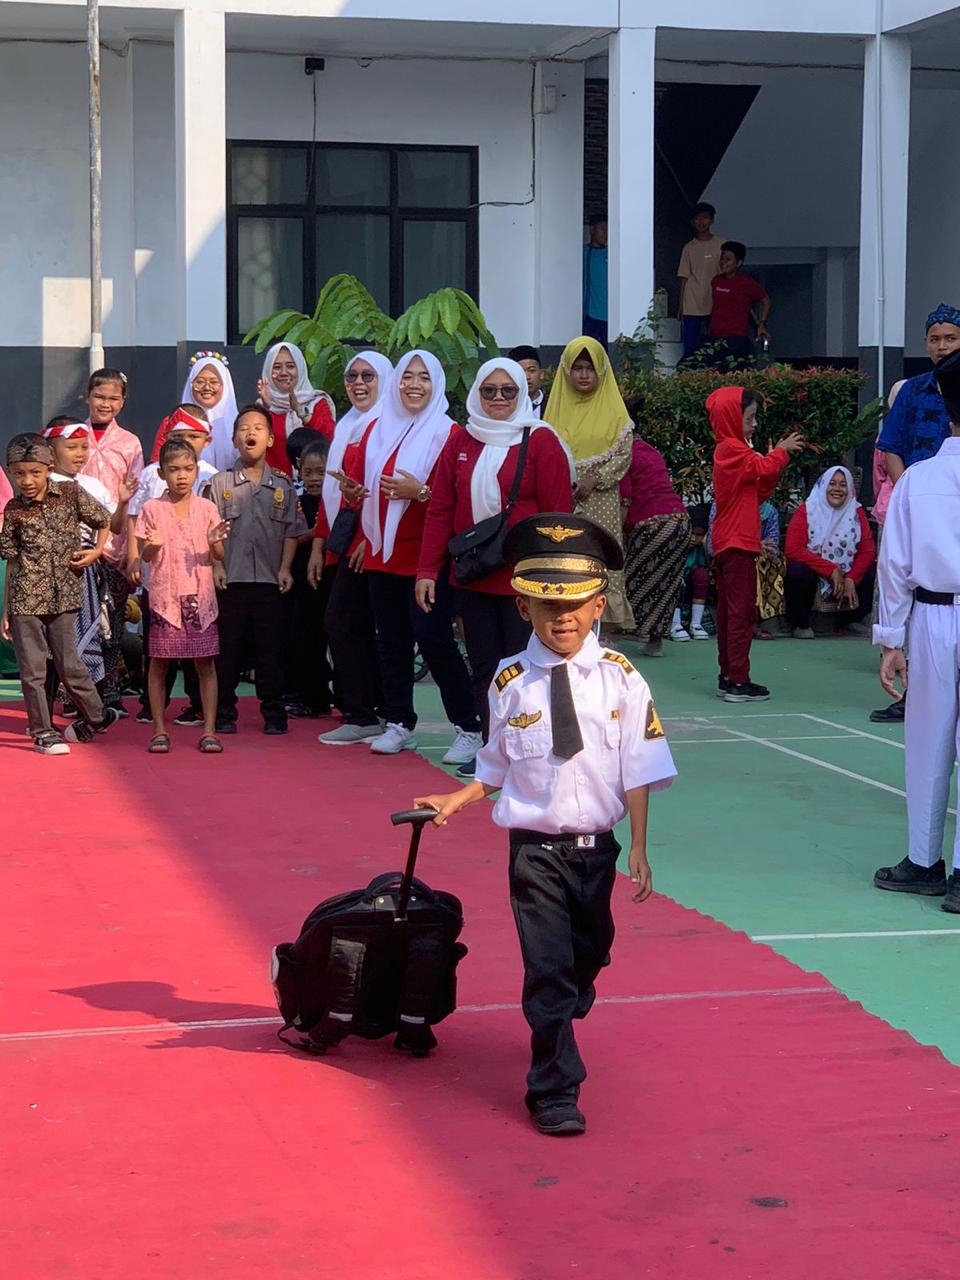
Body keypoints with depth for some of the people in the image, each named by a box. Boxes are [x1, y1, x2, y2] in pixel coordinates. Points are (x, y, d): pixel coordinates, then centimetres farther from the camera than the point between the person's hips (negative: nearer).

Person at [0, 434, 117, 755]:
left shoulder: (71, 493, -1)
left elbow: (106, 522, 11)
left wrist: (97, 552, -5)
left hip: (63, 597, 0)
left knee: (68, 664, 8)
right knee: (32, 668, 2)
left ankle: (96, 716, 28)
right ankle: (43, 731, 12)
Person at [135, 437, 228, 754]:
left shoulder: (207, 508, 5)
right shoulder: (152, 509, 2)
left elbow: (219, 557, 6)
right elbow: (145, 556, 3)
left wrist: (214, 544, -16)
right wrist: (153, 545, -19)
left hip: (200, 595, 1)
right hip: (165, 594, -1)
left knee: (205, 662, 2)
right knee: (159, 662, 2)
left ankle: (209, 730, 6)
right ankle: (159, 730, 11)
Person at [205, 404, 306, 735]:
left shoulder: (282, 486, 9)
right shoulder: (220, 483, 6)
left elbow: (291, 531, 9)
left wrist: (285, 568, -1)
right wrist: (216, 565, -7)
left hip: (269, 581, 1)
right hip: (230, 580, -1)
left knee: (270, 649, 3)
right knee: (228, 648, 1)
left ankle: (273, 713, 10)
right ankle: (224, 713, 9)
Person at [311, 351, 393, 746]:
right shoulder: (344, 428, 20)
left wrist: (370, 539, -20)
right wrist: (318, 545, 18)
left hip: (368, 539, -9)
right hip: (342, 542, 9)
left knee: (340, 622, -10)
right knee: (357, 628, 9)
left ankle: (360, 717, -5)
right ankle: (374, 712, 14)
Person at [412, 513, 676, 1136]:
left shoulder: (619, 678, -5)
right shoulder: (511, 683, -5)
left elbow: (638, 771, -2)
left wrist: (639, 848, -4)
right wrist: (453, 801, -2)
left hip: (596, 845, 2)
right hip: (535, 846, -2)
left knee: (589, 955, 20)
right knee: (547, 968, -5)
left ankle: (560, 1026, 50)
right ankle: (555, 1091, 4)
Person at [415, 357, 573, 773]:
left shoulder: (540, 441, -4)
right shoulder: (460, 441, 9)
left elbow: (558, 516, -6)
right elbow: (440, 511, 8)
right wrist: (428, 570, 2)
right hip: (471, 578, 4)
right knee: (483, 667, 9)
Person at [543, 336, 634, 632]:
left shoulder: (612, 408, 4)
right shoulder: (557, 406, 11)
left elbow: (624, 454, -1)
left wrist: (594, 480, -13)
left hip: (599, 499, -2)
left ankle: (600, 627, -2)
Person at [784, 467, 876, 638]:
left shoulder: (856, 512, -1)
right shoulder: (806, 511, -12)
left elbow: (867, 551, -8)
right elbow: (793, 550, -24)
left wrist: (851, 579, -23)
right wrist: (831, 570, -27)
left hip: (846, 574, 4)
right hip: (812, 570, -4)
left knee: (872, 572, -18)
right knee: (798, 571, -35)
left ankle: (848, 621, 7)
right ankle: (800, 624, -8)